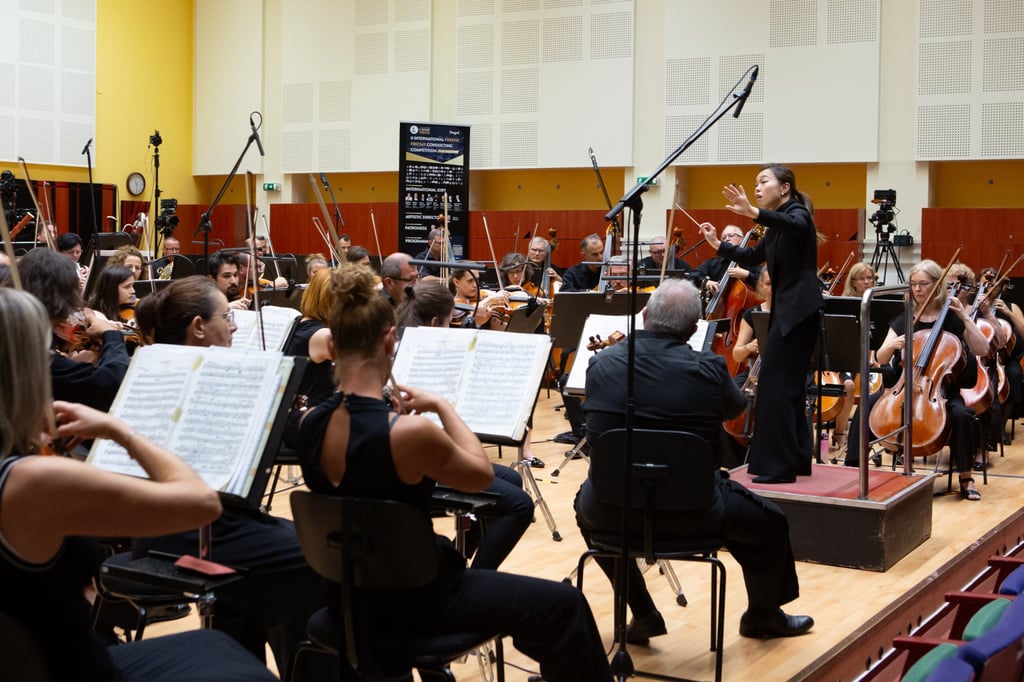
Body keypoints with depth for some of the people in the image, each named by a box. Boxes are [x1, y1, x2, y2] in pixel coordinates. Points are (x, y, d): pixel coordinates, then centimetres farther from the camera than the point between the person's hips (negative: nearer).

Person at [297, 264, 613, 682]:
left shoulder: (311, 423, -9)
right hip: (410, 599, -7)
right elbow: (482, 474, -12)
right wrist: (442, 406, -5)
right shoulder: (408, 432, -30)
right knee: (565, 607, 6)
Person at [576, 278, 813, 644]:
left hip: (612, 508, 2)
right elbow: (735, 407, 8)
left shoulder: (601, 362, -6)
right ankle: (764, 615, 47)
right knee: (769, 521, 24)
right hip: (690, 510, -2)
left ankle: (642, 615, 39)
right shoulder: (709, 368, -14)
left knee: (588, 499, 37)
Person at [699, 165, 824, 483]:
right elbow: (753, 257, 30)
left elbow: (794, 226, -35)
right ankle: (796, 458, 19)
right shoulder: (777, 226, 18)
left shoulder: (798, 214, -10)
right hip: (787, 310, 10)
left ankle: (778, 464, -9)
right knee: (790, 385, 12)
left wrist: (753, 212, -49)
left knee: (774, 382, -11)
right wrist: (718, 244, 22)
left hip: (798, 311, -10)